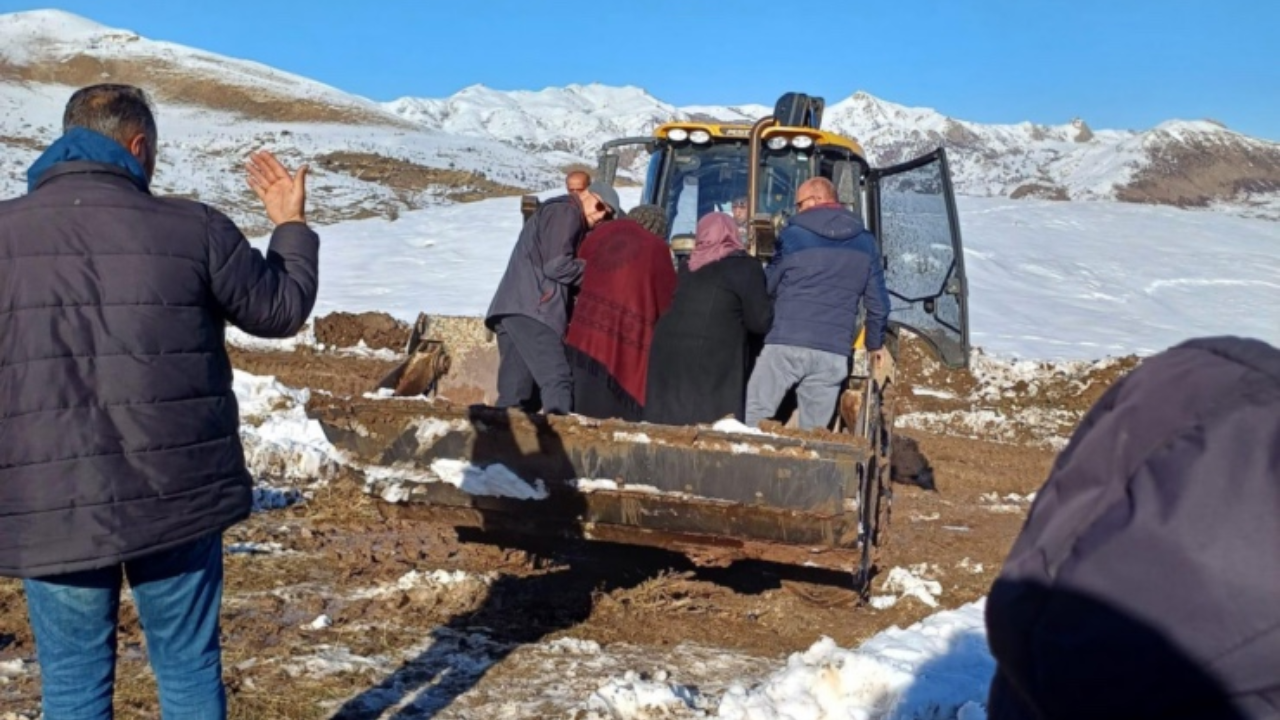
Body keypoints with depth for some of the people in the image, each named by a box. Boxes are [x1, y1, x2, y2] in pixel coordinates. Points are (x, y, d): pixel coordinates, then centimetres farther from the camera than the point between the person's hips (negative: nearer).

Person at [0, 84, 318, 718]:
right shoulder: (194, 229, -4)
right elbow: (282, 309, 11)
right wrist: (291, 226, 25)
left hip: (51, 503, 0)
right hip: (176, 494, 0)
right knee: (189, 666, 14)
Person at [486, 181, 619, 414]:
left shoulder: (557, 215, 33)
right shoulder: (565, 212, 1)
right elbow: (557, 265, -11)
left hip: (515, 308, 10)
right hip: (531, 309, -10)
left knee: (515, 392, 2)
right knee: (557, 379, -17)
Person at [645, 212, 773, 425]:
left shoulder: (689, 268, 18)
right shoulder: (744, 266, 1)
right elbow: (760, 322, -3)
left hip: (668, 355, 6)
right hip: (710, 364, -6)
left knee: (667, 430, 9)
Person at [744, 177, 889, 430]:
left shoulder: (793, 236, 1)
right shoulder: (865, 242, 12)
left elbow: (767, 288, 11)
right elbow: (878, 302, 15)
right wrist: (875, 343, 29)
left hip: (786, 344, -3)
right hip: (834, 354, 4)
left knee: (751, 421, 4)